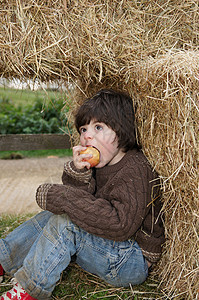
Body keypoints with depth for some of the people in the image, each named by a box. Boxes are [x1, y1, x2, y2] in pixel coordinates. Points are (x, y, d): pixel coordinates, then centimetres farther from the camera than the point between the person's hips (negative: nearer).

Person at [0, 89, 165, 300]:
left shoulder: (135, 171, -23)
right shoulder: (95, 165, 3)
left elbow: (120, 225, -35)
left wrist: (62, 197, -32)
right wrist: (78, 173, -23)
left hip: (133, 261, -8)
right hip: (104, 244, 8)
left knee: (65, 223, -25)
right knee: (51, 216, 2)